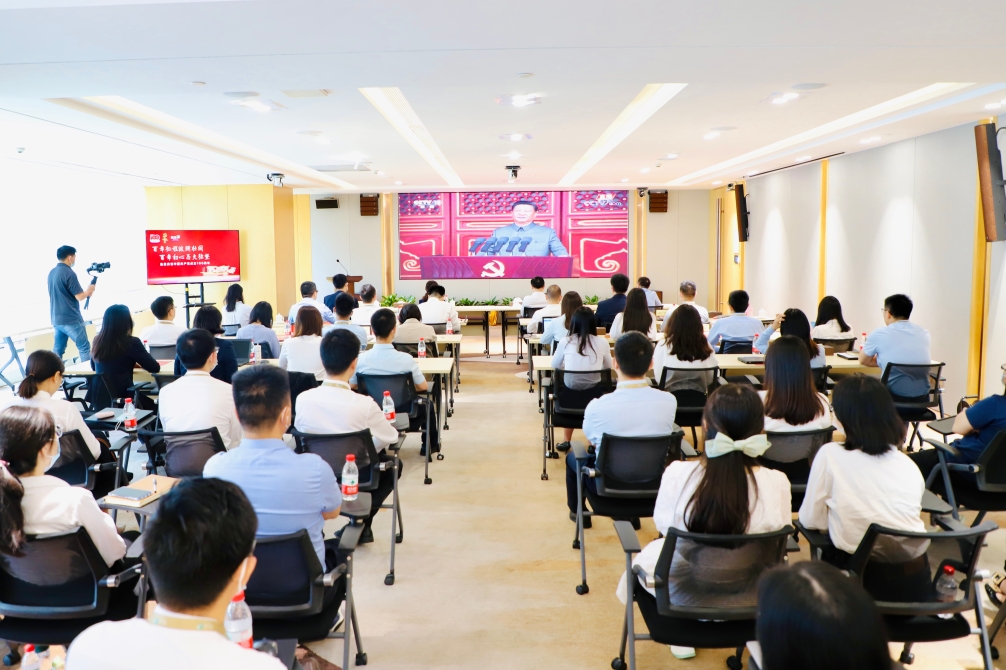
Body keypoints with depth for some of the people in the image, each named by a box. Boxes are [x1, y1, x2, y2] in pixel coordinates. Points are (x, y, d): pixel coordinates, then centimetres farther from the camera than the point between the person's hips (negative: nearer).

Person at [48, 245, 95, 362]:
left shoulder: (51, 273, 11)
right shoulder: (69, 273, -15)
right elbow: (80, 297, -16)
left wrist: (85, 292, 17)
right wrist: (89, 290, 4)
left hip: (56, 319, 8)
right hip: (71, 319, -8)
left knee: (57, 350, 10)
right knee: (84, 348, 0)